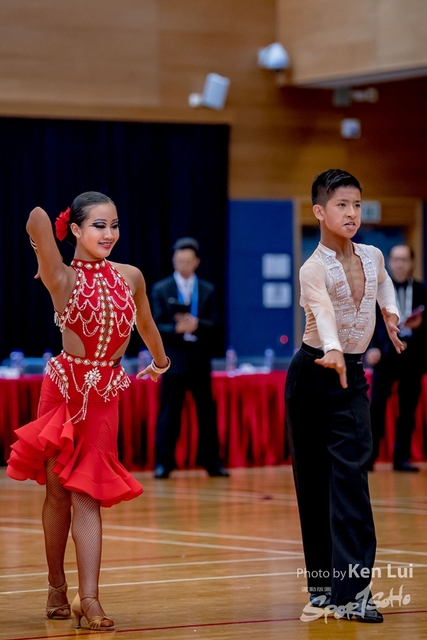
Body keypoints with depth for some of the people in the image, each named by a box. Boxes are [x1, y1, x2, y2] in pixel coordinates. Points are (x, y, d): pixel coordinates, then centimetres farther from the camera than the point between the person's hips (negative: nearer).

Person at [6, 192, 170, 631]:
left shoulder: (130, 277, 6)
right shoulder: (62, 280, -7)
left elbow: (145, 323, 25)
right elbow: (38, 221, -22)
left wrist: (159, 361, 40)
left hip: (105, 393, 2)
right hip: (64, 388, -2)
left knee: (88, 495, -3)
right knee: (58, 492, 6)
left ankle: (88, 599, -9)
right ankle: (57, 590, 20)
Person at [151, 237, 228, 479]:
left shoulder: (208, 290, 8)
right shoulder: (161, 289, 3)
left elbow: (214, 324, 2)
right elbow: (156, 326, -3)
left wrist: (197, 325, -19)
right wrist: (176, 329, -22)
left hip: (200, 360, 2)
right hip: (173, 359, -2)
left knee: (207, 411, 5)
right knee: (169, 413, -2)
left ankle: (211, 461, 12)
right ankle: (163, 463, 1)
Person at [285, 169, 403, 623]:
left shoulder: (372, 257, 0)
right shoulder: (314, 269, -18)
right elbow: (322, 312, -40)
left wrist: (391, 311, 14)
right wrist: (332, 351, -57)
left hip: (351, 375, 3)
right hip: (312, 373, -3)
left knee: (350, 473, -10)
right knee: (313, 479, 4)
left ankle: (351, 589, -16)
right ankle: (321, 581, 16)